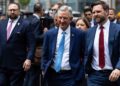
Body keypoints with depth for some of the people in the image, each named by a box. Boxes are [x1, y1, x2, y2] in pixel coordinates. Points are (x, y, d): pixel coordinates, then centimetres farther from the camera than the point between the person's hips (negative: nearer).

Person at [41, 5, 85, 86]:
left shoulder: (79, 34, -3)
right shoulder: (49, 34, 4)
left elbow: (84, 55, 2)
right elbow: (45, 55, 10)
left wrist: (81, 73, -1)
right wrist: (44, 70, 1)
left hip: (70, 76, -3)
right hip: (52, 75, 3)